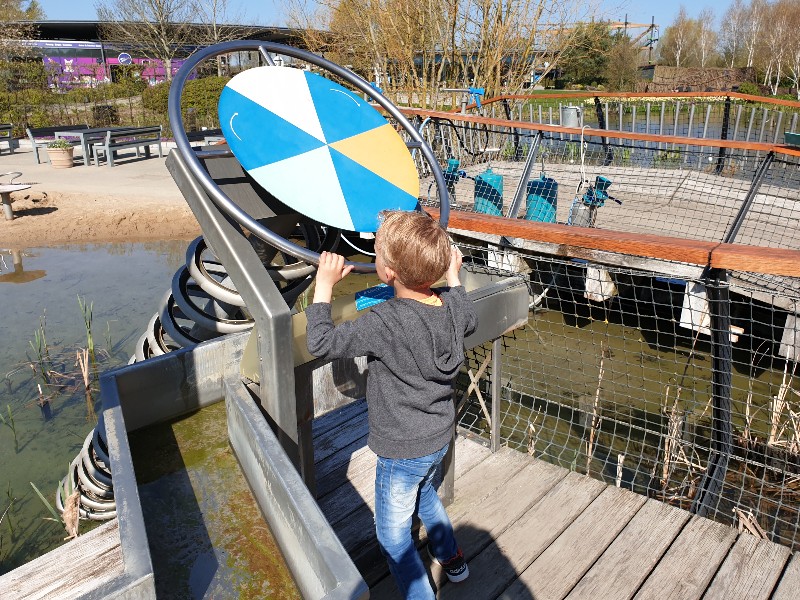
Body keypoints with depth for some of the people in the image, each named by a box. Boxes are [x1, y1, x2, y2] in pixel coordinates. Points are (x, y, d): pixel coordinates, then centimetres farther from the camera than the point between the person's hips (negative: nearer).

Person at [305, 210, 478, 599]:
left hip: (402, 451, -8)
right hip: (440, 437, 8)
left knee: (393, 533, 14)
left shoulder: (384, 323, -32)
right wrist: (454, 277, 21)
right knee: (423, 492, 35)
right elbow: (469, 322, 13)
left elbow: (320, 343, -24)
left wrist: (324, 286, -15)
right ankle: (451, 559, 54)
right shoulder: (452, 305, -12)